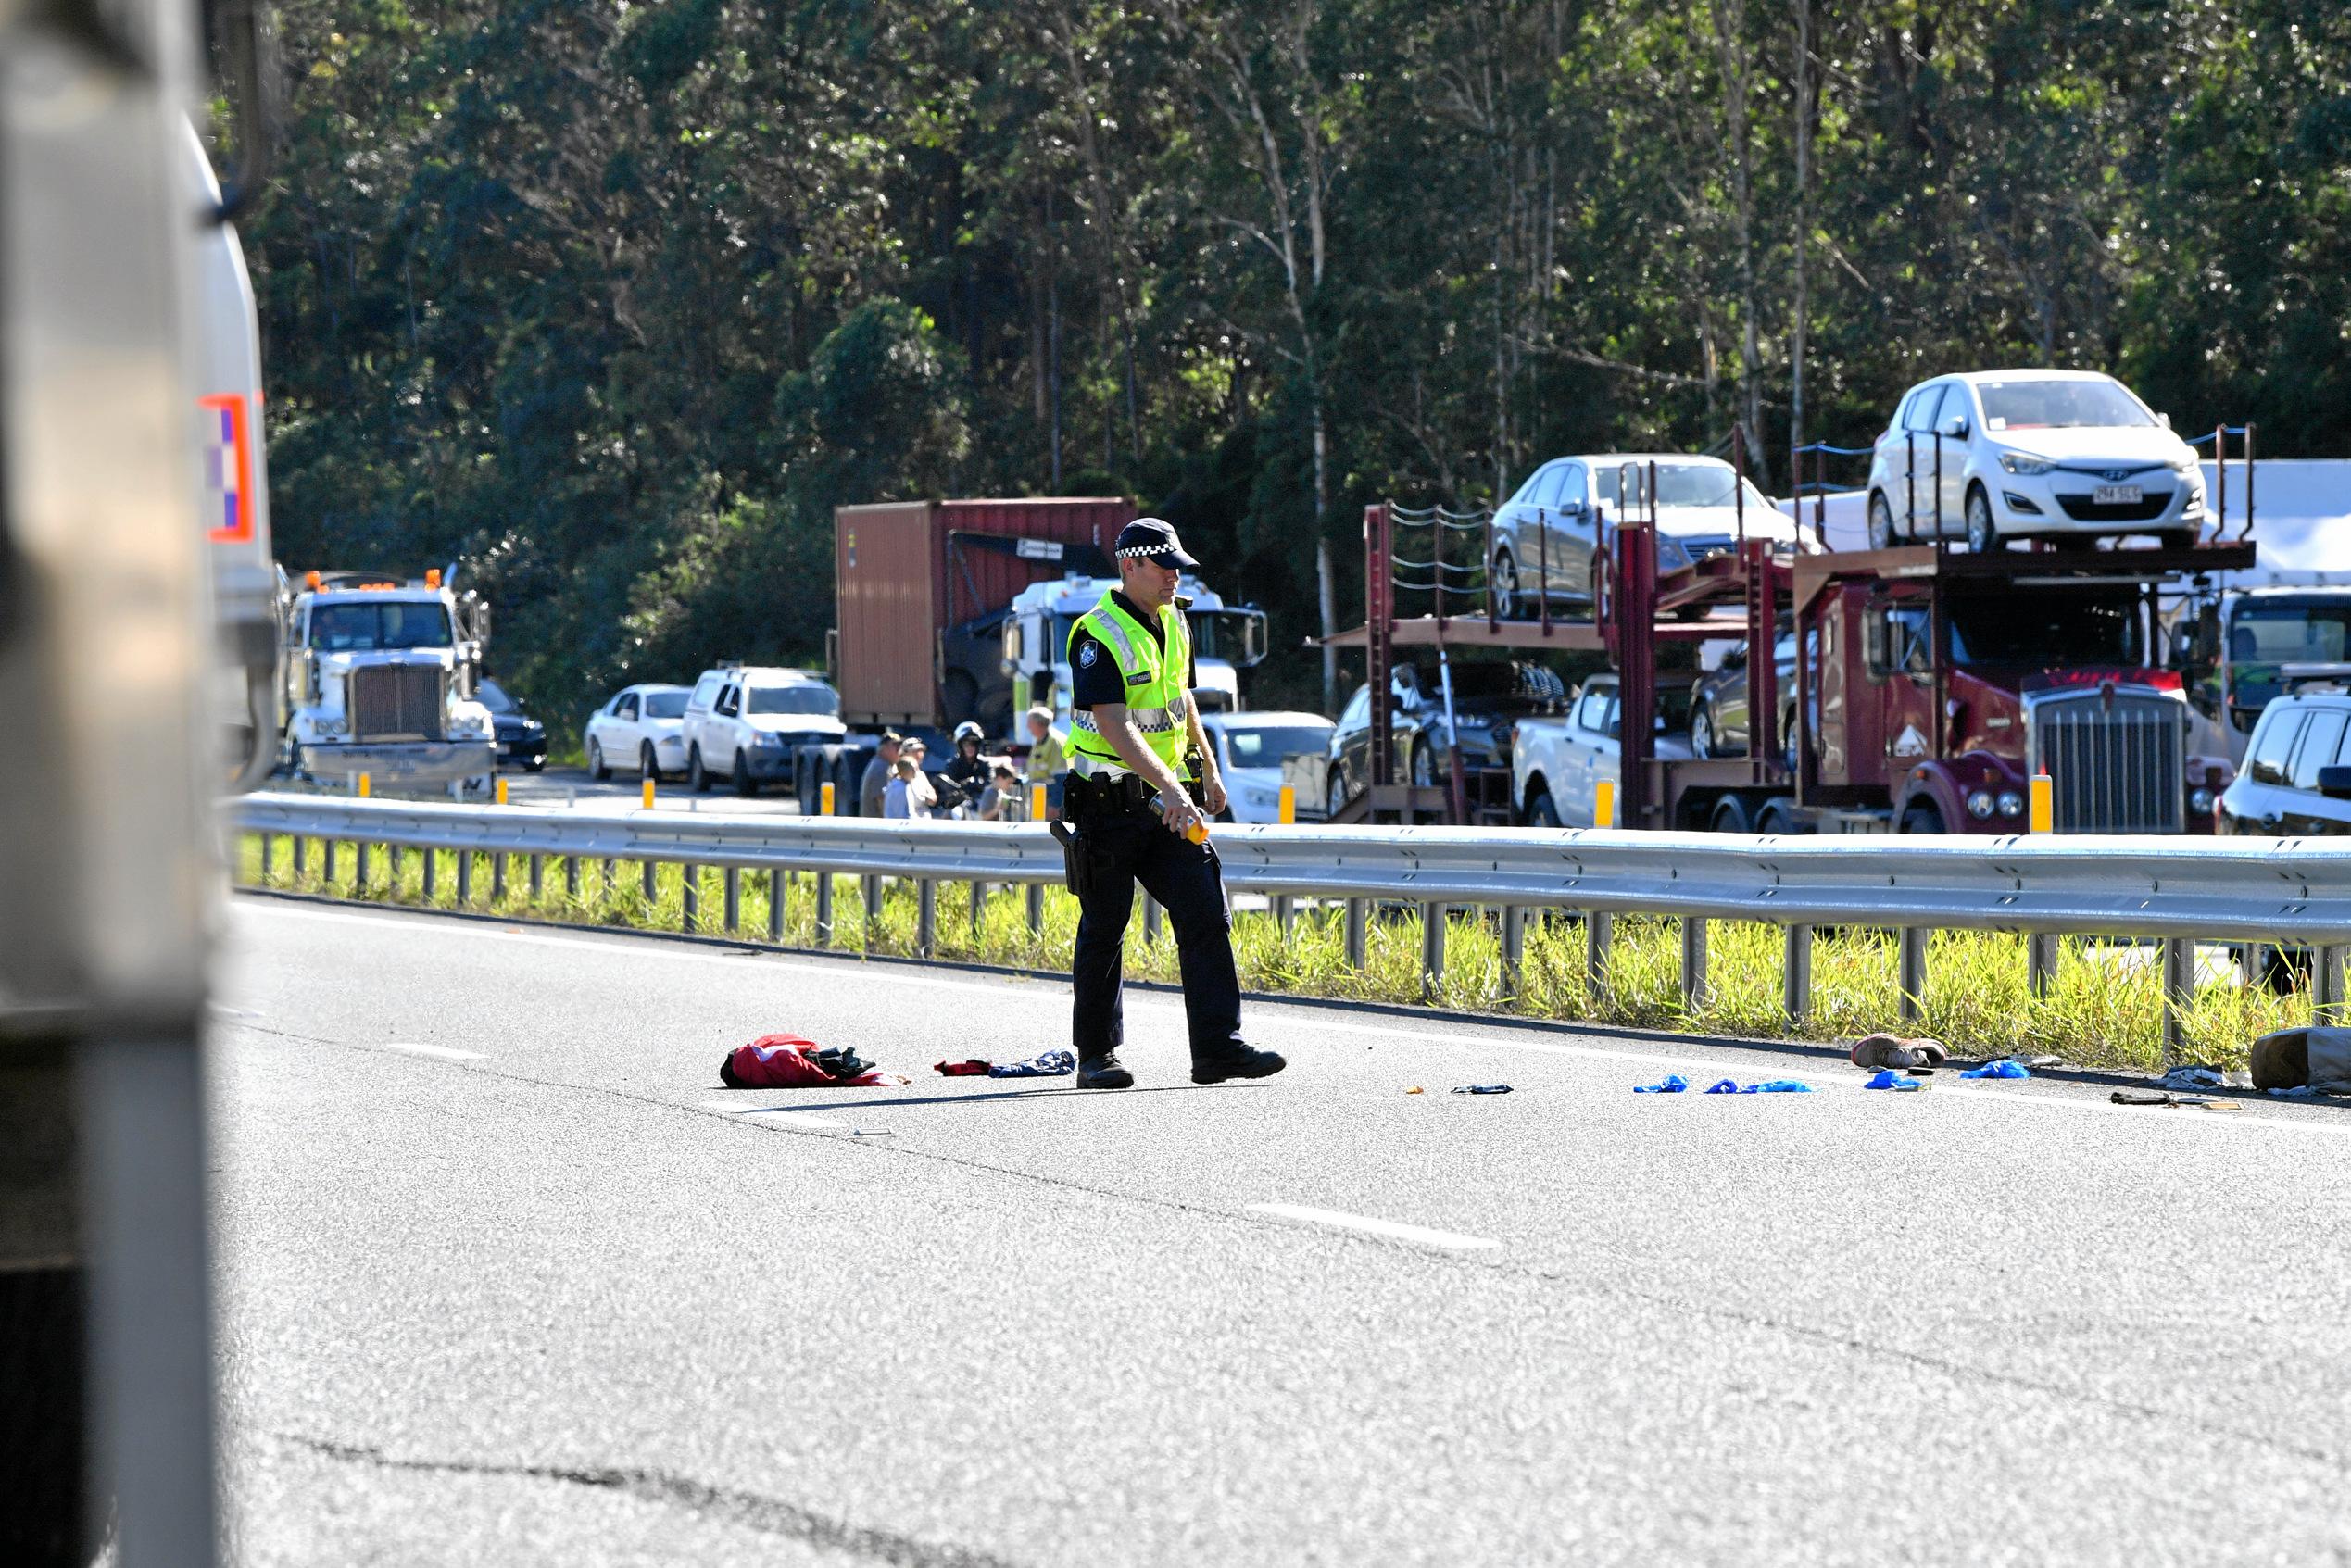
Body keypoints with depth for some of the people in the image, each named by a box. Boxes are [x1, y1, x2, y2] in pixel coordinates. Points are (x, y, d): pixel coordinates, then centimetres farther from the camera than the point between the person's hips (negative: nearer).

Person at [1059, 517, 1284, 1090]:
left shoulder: (1173, 623, 10)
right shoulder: (1098, 637, -15)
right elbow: (1114, 726, -25)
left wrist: (1207, 769, 28)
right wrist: (1169, 786, -33)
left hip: (1169, 802, 7)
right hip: (1110, 801, -7)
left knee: (1207, 915, -4)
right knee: (1104, 931, 1)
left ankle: (1218, 1047, -7)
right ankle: (1097, 1055, 12)